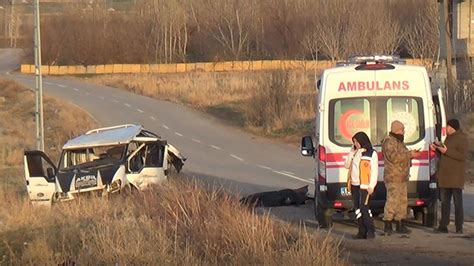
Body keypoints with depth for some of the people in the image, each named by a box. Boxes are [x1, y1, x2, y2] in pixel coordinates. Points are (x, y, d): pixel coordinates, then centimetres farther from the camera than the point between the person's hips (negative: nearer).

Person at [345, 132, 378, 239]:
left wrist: (371, 186, -15)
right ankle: (362, 231, 9)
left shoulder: (371, 154, -5)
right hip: (354, 185, 7)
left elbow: (374, 171, -8)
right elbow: (347, 165, 17)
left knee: (363, 207, -14)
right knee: (357, 208, 6)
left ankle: (371, 231, -7)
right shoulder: (354, 153, 16)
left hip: (364, 185, -7)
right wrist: (351, 153, 5)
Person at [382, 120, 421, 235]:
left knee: (402, 201, 11)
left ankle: (400, 225, 16)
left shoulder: (398, 142, 21)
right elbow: (393, 157, -23)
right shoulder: (389, 142, -12)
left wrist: (411, 154, 12)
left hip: (401, 177, 11)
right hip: (393, 177, -11)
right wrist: (409, 154, -18)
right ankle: (387, 225, -12)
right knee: (392, 200, -13)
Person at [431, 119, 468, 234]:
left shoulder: (461, 139, -10)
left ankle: (459, 227, -6)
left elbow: (462, 155, -20)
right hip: (445, 176, 9)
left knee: (458, 202, -7)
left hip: (456, 177, -9)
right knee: (444, 202, 10)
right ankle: (443, 226, 14)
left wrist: (446, 151, -21)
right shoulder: (449, 138, 19)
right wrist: (437, 149, 11)